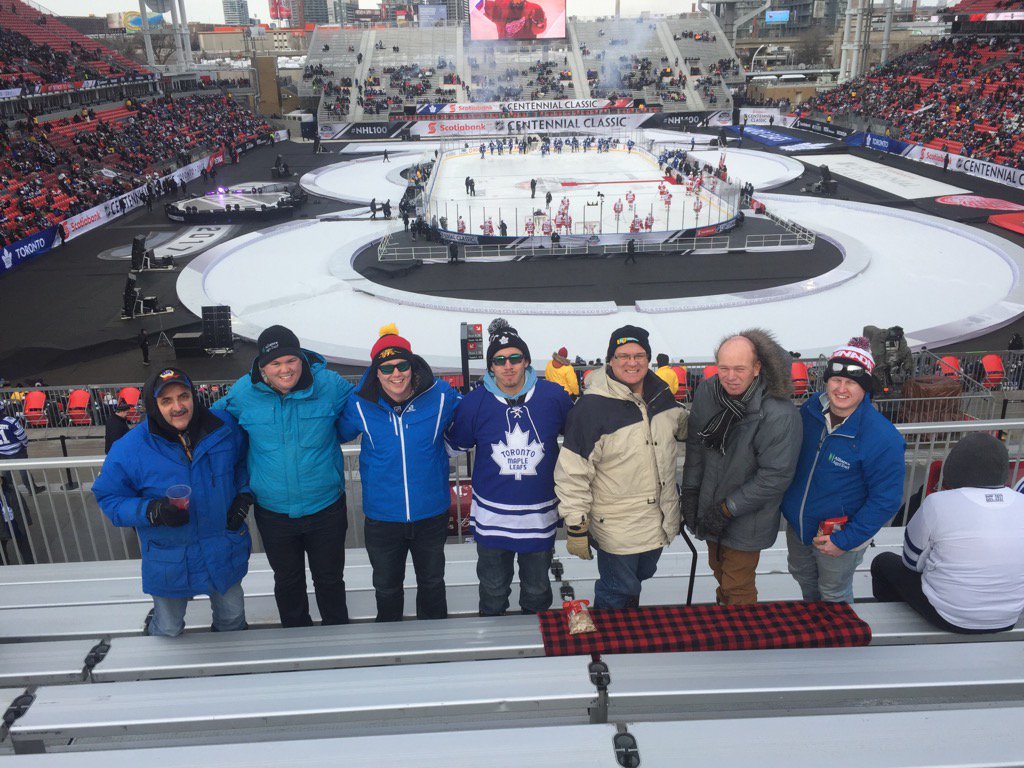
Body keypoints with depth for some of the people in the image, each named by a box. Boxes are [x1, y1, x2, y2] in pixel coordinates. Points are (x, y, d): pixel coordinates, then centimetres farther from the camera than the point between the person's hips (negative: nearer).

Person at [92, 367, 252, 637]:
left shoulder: (223, 427, -12)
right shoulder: (128, 450, -19)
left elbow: (243, 460, 8)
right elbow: (108, 498, -9)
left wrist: (244, 494, -8)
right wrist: (151, 511, -27)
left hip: (225, 551, 2)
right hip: (169, 561, -2)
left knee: (232, 618, 23)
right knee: (169, 629, 20)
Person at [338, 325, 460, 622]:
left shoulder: (441, 397, -14)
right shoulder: (360, 405, -14)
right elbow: (340, 434, 6)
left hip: (432, 515, 0)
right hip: (382, 517, 0)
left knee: (432, 583, 24)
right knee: (386, 587, 22)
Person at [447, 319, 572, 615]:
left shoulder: (553, 396, -8)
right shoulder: (474, 402, -9)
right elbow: (455, 444, 9)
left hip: (540, 515, 0)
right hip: (491, 516, 0)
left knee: (537, 591, 20)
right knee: (493, 590, 20)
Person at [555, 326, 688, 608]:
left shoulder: (660, 393, -1)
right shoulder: (592, 407, -22)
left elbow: (682, 423, 23)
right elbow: (573, 473, -21)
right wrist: (576, 527, -19)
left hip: (659, 519, 7)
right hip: (617, 529, -7)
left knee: (639, 579, 27)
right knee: (616, 594, 8)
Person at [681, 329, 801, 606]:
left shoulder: (779, 415, -29)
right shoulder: (706, 392, -11)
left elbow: (775, 477, -23)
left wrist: (727, 509, -19)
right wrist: (690, 492, 0)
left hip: (746, 523, -6)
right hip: (709, 510, 6)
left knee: (738, 589, 6)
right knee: (719, 570, 28)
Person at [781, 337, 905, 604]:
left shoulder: (882, 438, -28)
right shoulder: (812, 407, -11)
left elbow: (886, 499, -22)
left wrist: (845, 540, -21)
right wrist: (786, 500, 6)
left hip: (839, 534, -6)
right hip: (797, 523, 6)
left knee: (834, 596, 18)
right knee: (802, 574, 30)